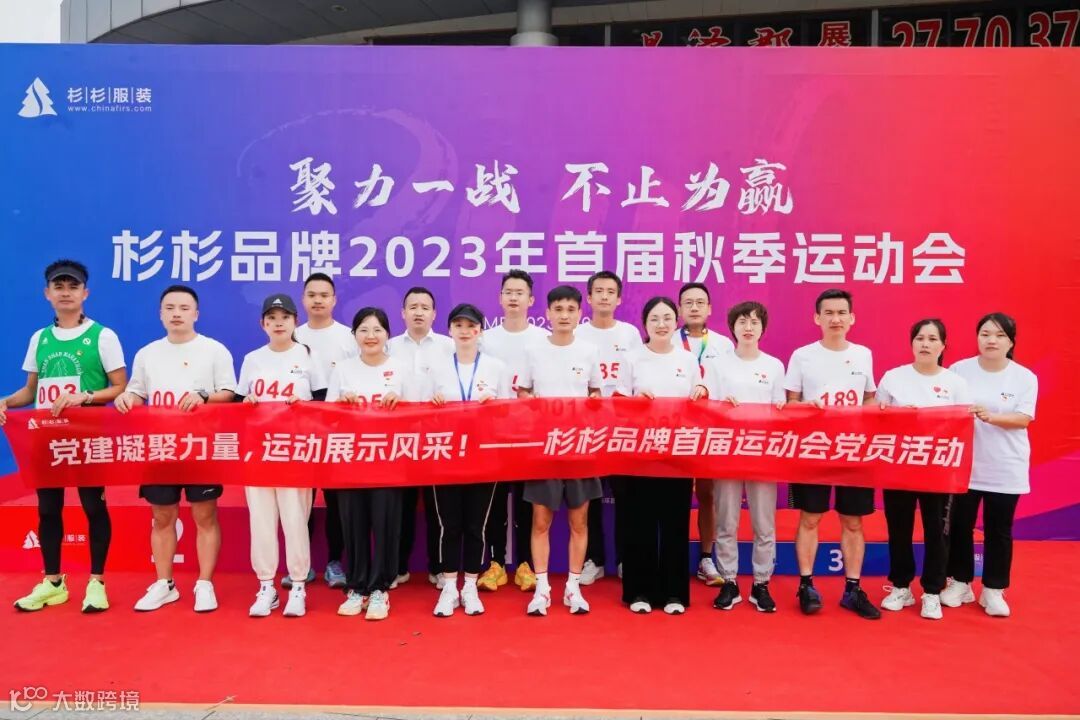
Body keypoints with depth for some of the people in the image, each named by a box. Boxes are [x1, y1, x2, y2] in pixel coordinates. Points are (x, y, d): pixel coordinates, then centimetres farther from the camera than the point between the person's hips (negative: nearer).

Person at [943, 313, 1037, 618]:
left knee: (998, 531, 8)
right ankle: (960, 582, 24)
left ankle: (993, 590, 21)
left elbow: (1024, 419, -9)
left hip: (1006, 469, 0)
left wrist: (991, 417, -25)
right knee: (959, 526, 8)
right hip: (964, 464, 0)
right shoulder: (960, 370, -3)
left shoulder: (1025, 377, -2)